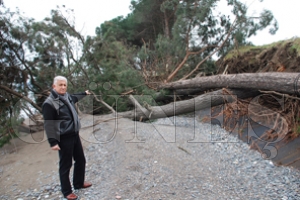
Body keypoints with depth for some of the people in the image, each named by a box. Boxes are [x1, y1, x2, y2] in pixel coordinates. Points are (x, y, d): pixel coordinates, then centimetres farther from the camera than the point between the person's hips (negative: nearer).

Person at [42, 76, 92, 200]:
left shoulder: (67, 96, 7)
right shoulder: (49, 103, -17)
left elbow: (74, 97, 32)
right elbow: (48, 124, -17)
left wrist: (84, 94, 47)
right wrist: (53, 142, -20)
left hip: (75, 135, 8)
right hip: (64, 138, -8)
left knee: (81, 160, 19)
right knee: (66, 165, 4)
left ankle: (79, 183, 39)